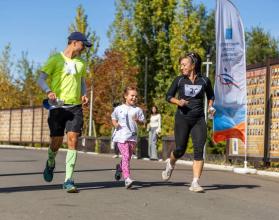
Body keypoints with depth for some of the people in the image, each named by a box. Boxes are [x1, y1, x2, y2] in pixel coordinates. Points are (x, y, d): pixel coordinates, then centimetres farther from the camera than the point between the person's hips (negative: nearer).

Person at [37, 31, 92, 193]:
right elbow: (41, 79, -3)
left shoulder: (81, 64, 16)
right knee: (57, 142, 0)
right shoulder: (56, 59, 0)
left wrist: (84, 95, 6)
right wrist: (49, 91, -24)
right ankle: (50, 164, 35)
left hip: (76, 107, 3)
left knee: (73, 140, -9)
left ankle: (69, 180, -7)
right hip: (58, 106, -3)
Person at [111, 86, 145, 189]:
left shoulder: (138, 110, 8)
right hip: (121, 136, -3)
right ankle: (127, 178, -22)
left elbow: (142, 121, 9)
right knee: (125, 156, -15)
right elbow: (113, 118, 21)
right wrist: (115, 124, 1)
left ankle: (119, 167, 45)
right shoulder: (119, 109, 7)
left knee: (128, 157, 12)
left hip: (132, 136, 3)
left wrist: (137, 120, -12)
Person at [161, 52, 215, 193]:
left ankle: (195, 183, -8)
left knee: (199, 150, -10)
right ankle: (170, 164, 38)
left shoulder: (204, 80, 3)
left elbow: (210, 95, 20)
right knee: (180, 149, 3)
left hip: (199, 120, 1)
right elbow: (168, 96, 7)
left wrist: (210, 106, 3)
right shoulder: (179, 80, 1)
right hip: (182, 119, 0)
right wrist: (178, 101, -12)